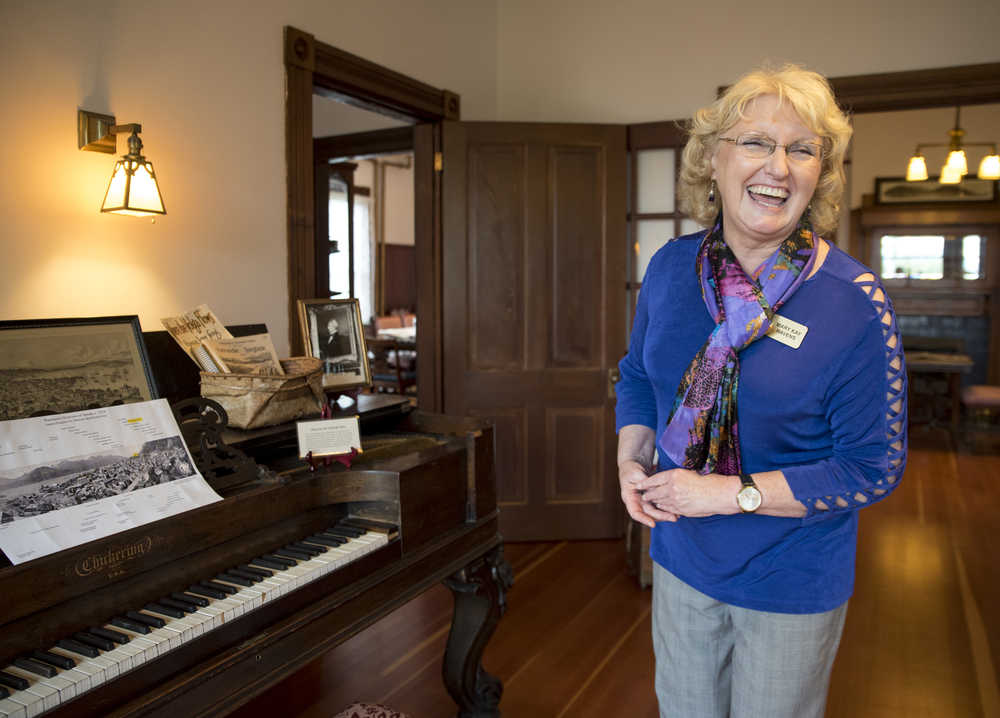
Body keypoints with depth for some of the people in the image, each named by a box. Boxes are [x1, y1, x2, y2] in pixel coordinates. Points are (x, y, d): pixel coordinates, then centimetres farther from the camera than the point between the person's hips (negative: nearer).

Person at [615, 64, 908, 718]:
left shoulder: (856, 303, -20)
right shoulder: (671, 266, -5)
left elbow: (874, 467, -17)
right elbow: (638, 375, 10)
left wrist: (731, 493, -22)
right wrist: (632, 461, -6)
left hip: (794, 585, -3)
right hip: (681, 562, 4)